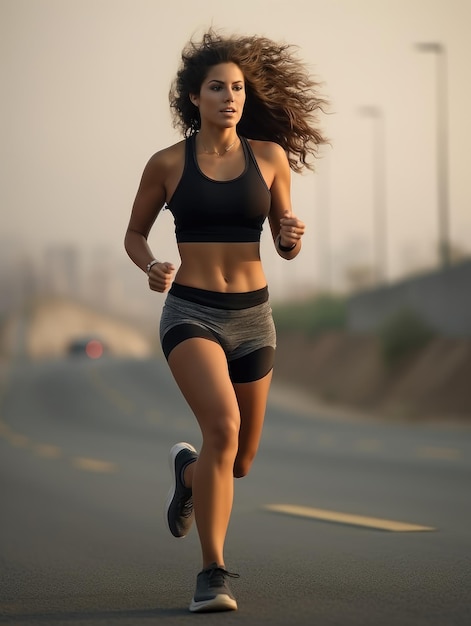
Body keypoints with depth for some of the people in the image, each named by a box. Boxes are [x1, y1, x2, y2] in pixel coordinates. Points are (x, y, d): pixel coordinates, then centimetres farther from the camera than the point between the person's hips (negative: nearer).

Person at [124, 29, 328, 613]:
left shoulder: (270, 156, 3)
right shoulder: (168, 163, 0)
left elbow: (285, 246, 10)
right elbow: (134, 235, 12)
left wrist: (293, 237, -14)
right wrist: (152, 267, -9)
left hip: (252, 317, 3)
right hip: (190, 313, -3)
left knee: (240, 461, 11)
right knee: (223, 426, -27)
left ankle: (187, 469, 49)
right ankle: (213, 572, -16)